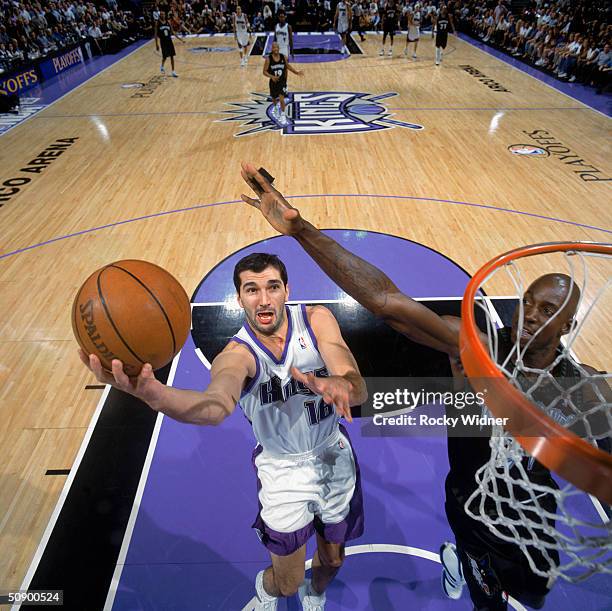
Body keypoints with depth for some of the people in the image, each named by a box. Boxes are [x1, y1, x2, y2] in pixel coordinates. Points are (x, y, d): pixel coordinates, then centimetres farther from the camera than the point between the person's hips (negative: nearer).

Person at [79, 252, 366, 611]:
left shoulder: (317, 320, -18)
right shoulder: (237, 354, -24)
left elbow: (359, 390, -29)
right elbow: (217, 406, -48)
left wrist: (339, 385, -53)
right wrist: (153, 393, -69)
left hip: (335, 454, 2)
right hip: (283, 469, -2)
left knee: (333, 558, 22)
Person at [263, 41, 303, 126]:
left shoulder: (283, 57, -10)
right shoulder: (268, 59, -16)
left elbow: (288, 66, 10)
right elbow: (264, 71, -14)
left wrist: (296, 72, 1)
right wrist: (272, 76, -32)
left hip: (282, 81, 0)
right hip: (273, 82, 0)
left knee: (281, 99, -11)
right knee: (274, 98, 21)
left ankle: (283, 116, 7)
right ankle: (275, 107, 56)